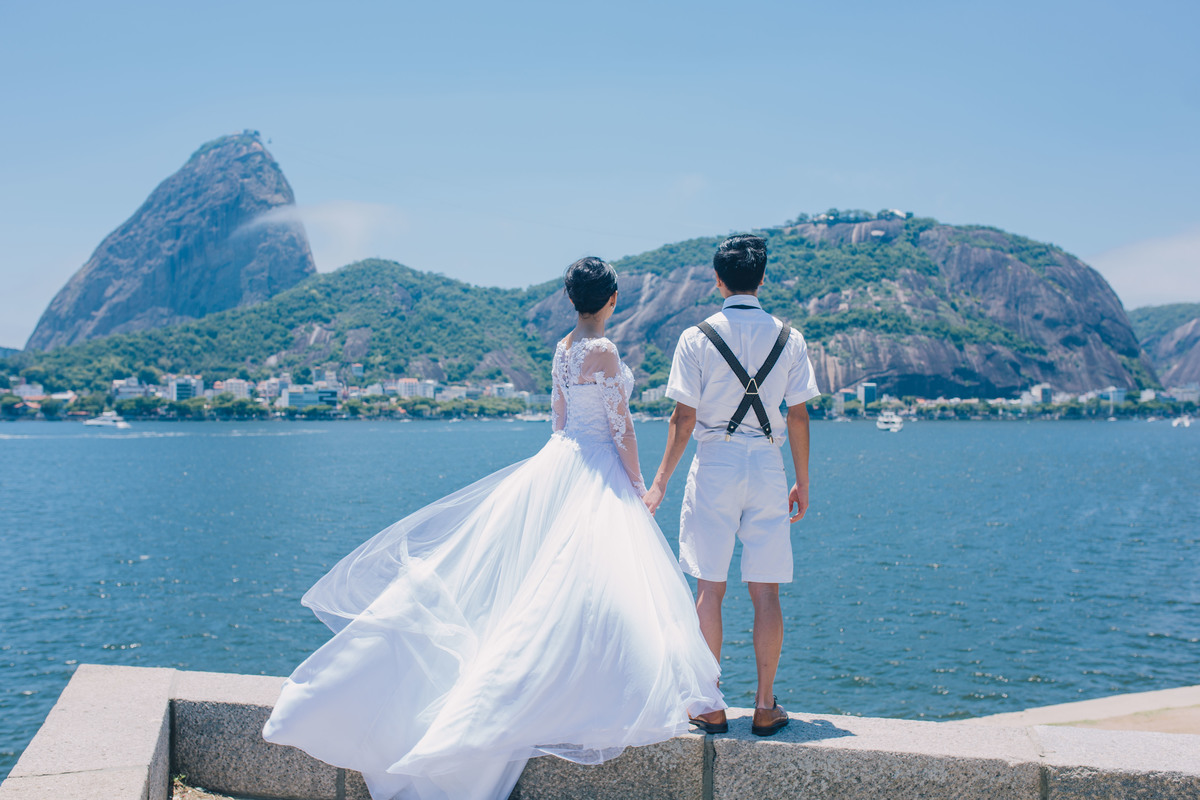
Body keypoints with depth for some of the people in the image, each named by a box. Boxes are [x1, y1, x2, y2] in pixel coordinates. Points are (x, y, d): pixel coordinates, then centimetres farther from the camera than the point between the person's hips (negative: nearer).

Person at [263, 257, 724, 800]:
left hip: (558, 463, 9)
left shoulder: (563, 348, 11)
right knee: (594, 577, -7)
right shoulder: (602, 351, -15)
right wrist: (637, 486, -6)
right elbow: (620, 428, -14)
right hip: (597, 473, -9)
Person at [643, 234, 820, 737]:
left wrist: (660, 482, 2)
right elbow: (798, 416, 3)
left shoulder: (697, 338, -3)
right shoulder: (788, 338, 3)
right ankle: (765, 708, 12)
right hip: (767, 468, 2)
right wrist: (803, 483, 12)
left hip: (714, 466, -1)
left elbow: (683, 418, -5)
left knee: (709, 589, 5)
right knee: (765, 592, 6)